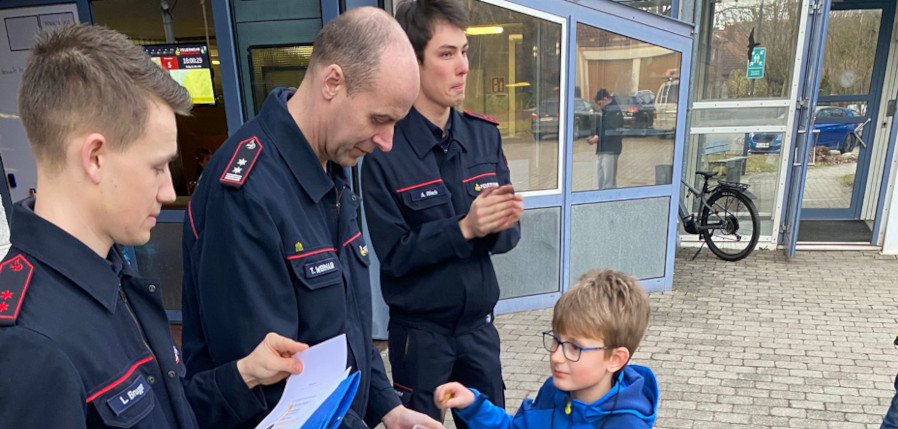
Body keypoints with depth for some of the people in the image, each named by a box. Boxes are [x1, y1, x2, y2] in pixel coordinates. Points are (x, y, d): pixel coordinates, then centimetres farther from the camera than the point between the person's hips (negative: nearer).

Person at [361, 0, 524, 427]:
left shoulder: (484, 135, -2)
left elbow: (508, 236, 0)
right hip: (419, 330, -4)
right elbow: (393, 254, -16)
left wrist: (499, 225, -21)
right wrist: (464, 228, -26)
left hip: (479, 322, 5)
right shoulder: (384, 151, -17)